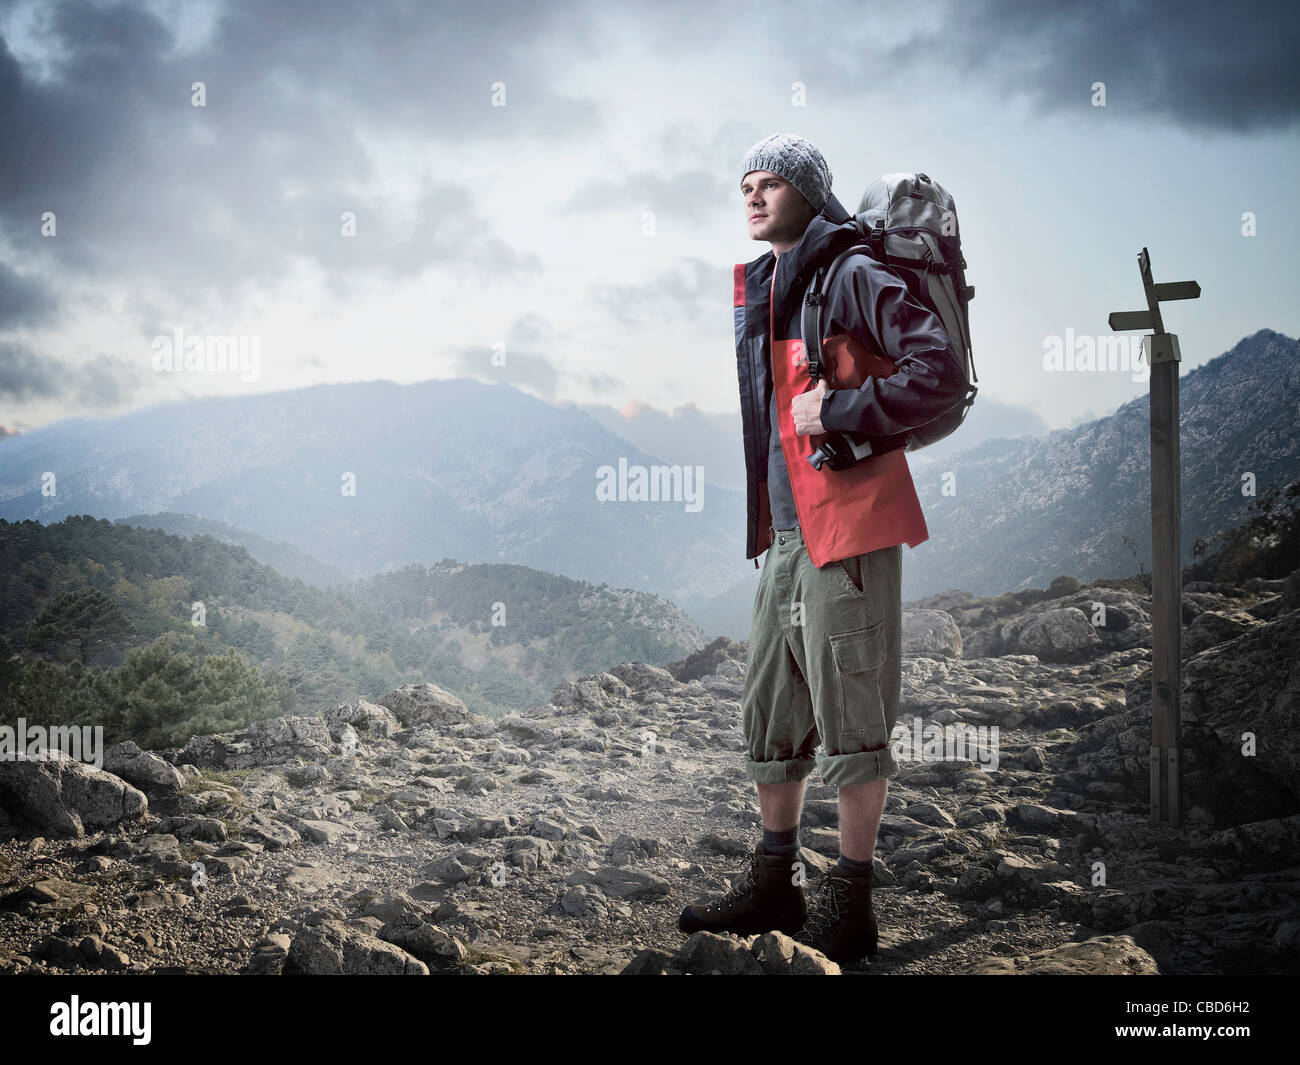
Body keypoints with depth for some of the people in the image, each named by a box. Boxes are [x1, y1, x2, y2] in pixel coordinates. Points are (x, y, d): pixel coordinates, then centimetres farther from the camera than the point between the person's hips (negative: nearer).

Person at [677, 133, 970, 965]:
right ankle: (775, 881, 26)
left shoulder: (853, 277, -8)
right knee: (771, 707, 13)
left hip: (849, 522, -8)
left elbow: (943, 372, -16)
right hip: (784, 528, 9)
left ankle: (850, 906, 5)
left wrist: (837, 411, -17)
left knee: (849, 709, -4)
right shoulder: (758, 288, 17)